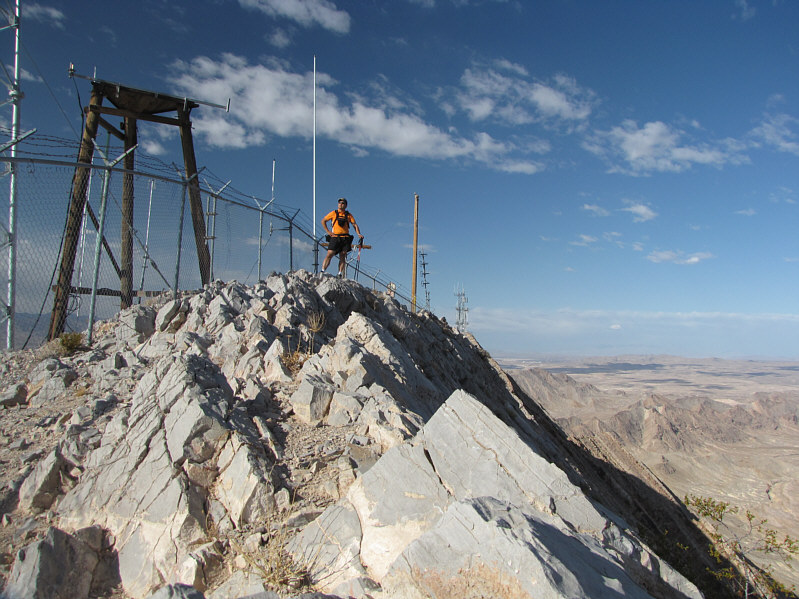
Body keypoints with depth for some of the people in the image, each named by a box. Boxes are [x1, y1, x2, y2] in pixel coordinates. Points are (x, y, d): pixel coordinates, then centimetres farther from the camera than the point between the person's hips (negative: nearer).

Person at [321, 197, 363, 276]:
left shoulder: (348, 215, 11)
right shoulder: (334, 213, 7)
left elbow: (355, 225, 10)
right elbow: (323, 221, 14)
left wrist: (359, 234, -6)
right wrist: (328, 231, 4)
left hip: (345, 238, 2)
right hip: (334, 237, -2)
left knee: (342, 256, 1)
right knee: (329, 254, -11)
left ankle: (340, 274, 4)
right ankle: (322, 271, -10)